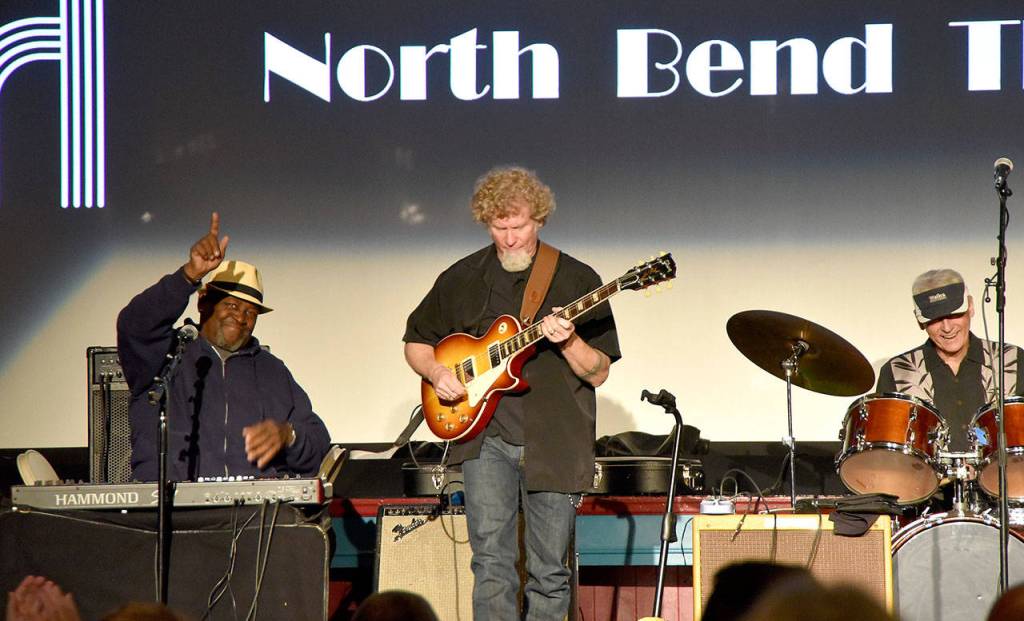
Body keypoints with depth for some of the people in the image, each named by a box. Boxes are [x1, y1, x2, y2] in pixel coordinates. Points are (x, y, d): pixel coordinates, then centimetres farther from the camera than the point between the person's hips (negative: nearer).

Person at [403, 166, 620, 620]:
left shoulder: (576, 280, 2)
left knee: (549, 573, 2)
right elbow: (416, 342, 20)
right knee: (492, 561, -12)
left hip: (554, 441, -1)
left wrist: (568, 342, -18)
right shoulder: (461, 280, 8)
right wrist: (436, 372, 0)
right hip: (485, 436, 1)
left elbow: (598, 373, 1)